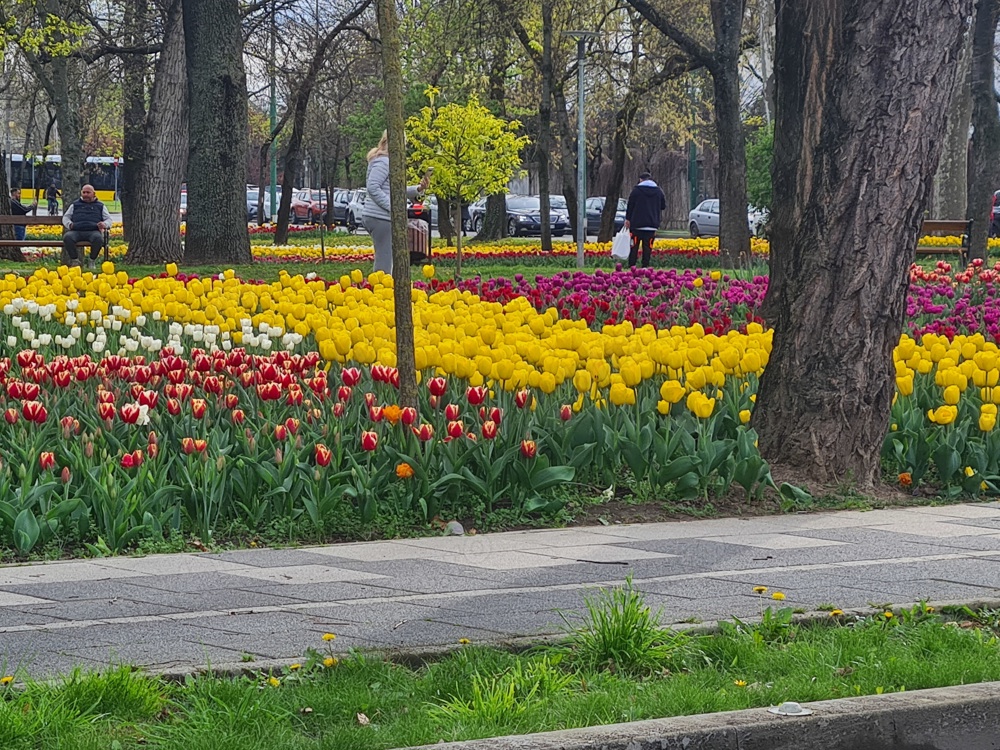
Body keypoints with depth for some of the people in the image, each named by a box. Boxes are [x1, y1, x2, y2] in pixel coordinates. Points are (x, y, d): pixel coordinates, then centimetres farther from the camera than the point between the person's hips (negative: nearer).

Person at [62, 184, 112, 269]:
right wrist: (69, 224, -1)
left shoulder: (100, 206, 25)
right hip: (76, 231, 1)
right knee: (67, 237, -35)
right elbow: (65, 217, 24)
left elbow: (108, 219, 20)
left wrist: (105, 224, -5)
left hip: (93, 231, -1)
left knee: (98, 238, -38)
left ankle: (92, 261, -18)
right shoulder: (75, 205, 28)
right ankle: (75, 260, -19)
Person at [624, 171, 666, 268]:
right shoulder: (658, 191, 6)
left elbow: (630, 205, -3)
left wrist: (628, 219, 5)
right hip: (652, 225, 2)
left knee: (634, 246, 2)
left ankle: (631, 265, -1)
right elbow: (663, 206, 13)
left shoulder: (636, 190, -3)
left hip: (637, 224, -2)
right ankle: (645, 265, -1)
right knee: (648, 247, 3)